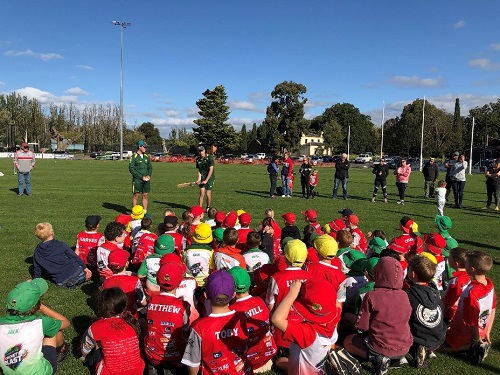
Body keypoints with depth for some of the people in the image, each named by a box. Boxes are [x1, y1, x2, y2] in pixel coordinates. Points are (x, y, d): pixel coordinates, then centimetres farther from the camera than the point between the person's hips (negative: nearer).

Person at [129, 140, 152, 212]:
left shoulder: (147, 156, 11)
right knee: (136, 196, 1)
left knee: (145, 195, 7)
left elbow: (150, 167, 17)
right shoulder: (134, 157, -7)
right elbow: (131, 169, -12)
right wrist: (141, 177, -15)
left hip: (146, 180, 5)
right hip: (137, 180, -5)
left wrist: (149, 175, -2)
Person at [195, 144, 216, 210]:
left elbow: (211, 170, -17)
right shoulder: (198, 159, 1)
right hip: (202, 177, 3)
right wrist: (199, 178, -8)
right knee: (202, 193, -8)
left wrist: (206, 180, -19)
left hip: (210, 177, -3)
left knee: (208, 194, -4)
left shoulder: (210, 157, -14)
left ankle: (208, 208, 17)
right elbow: (199, 170, 8)